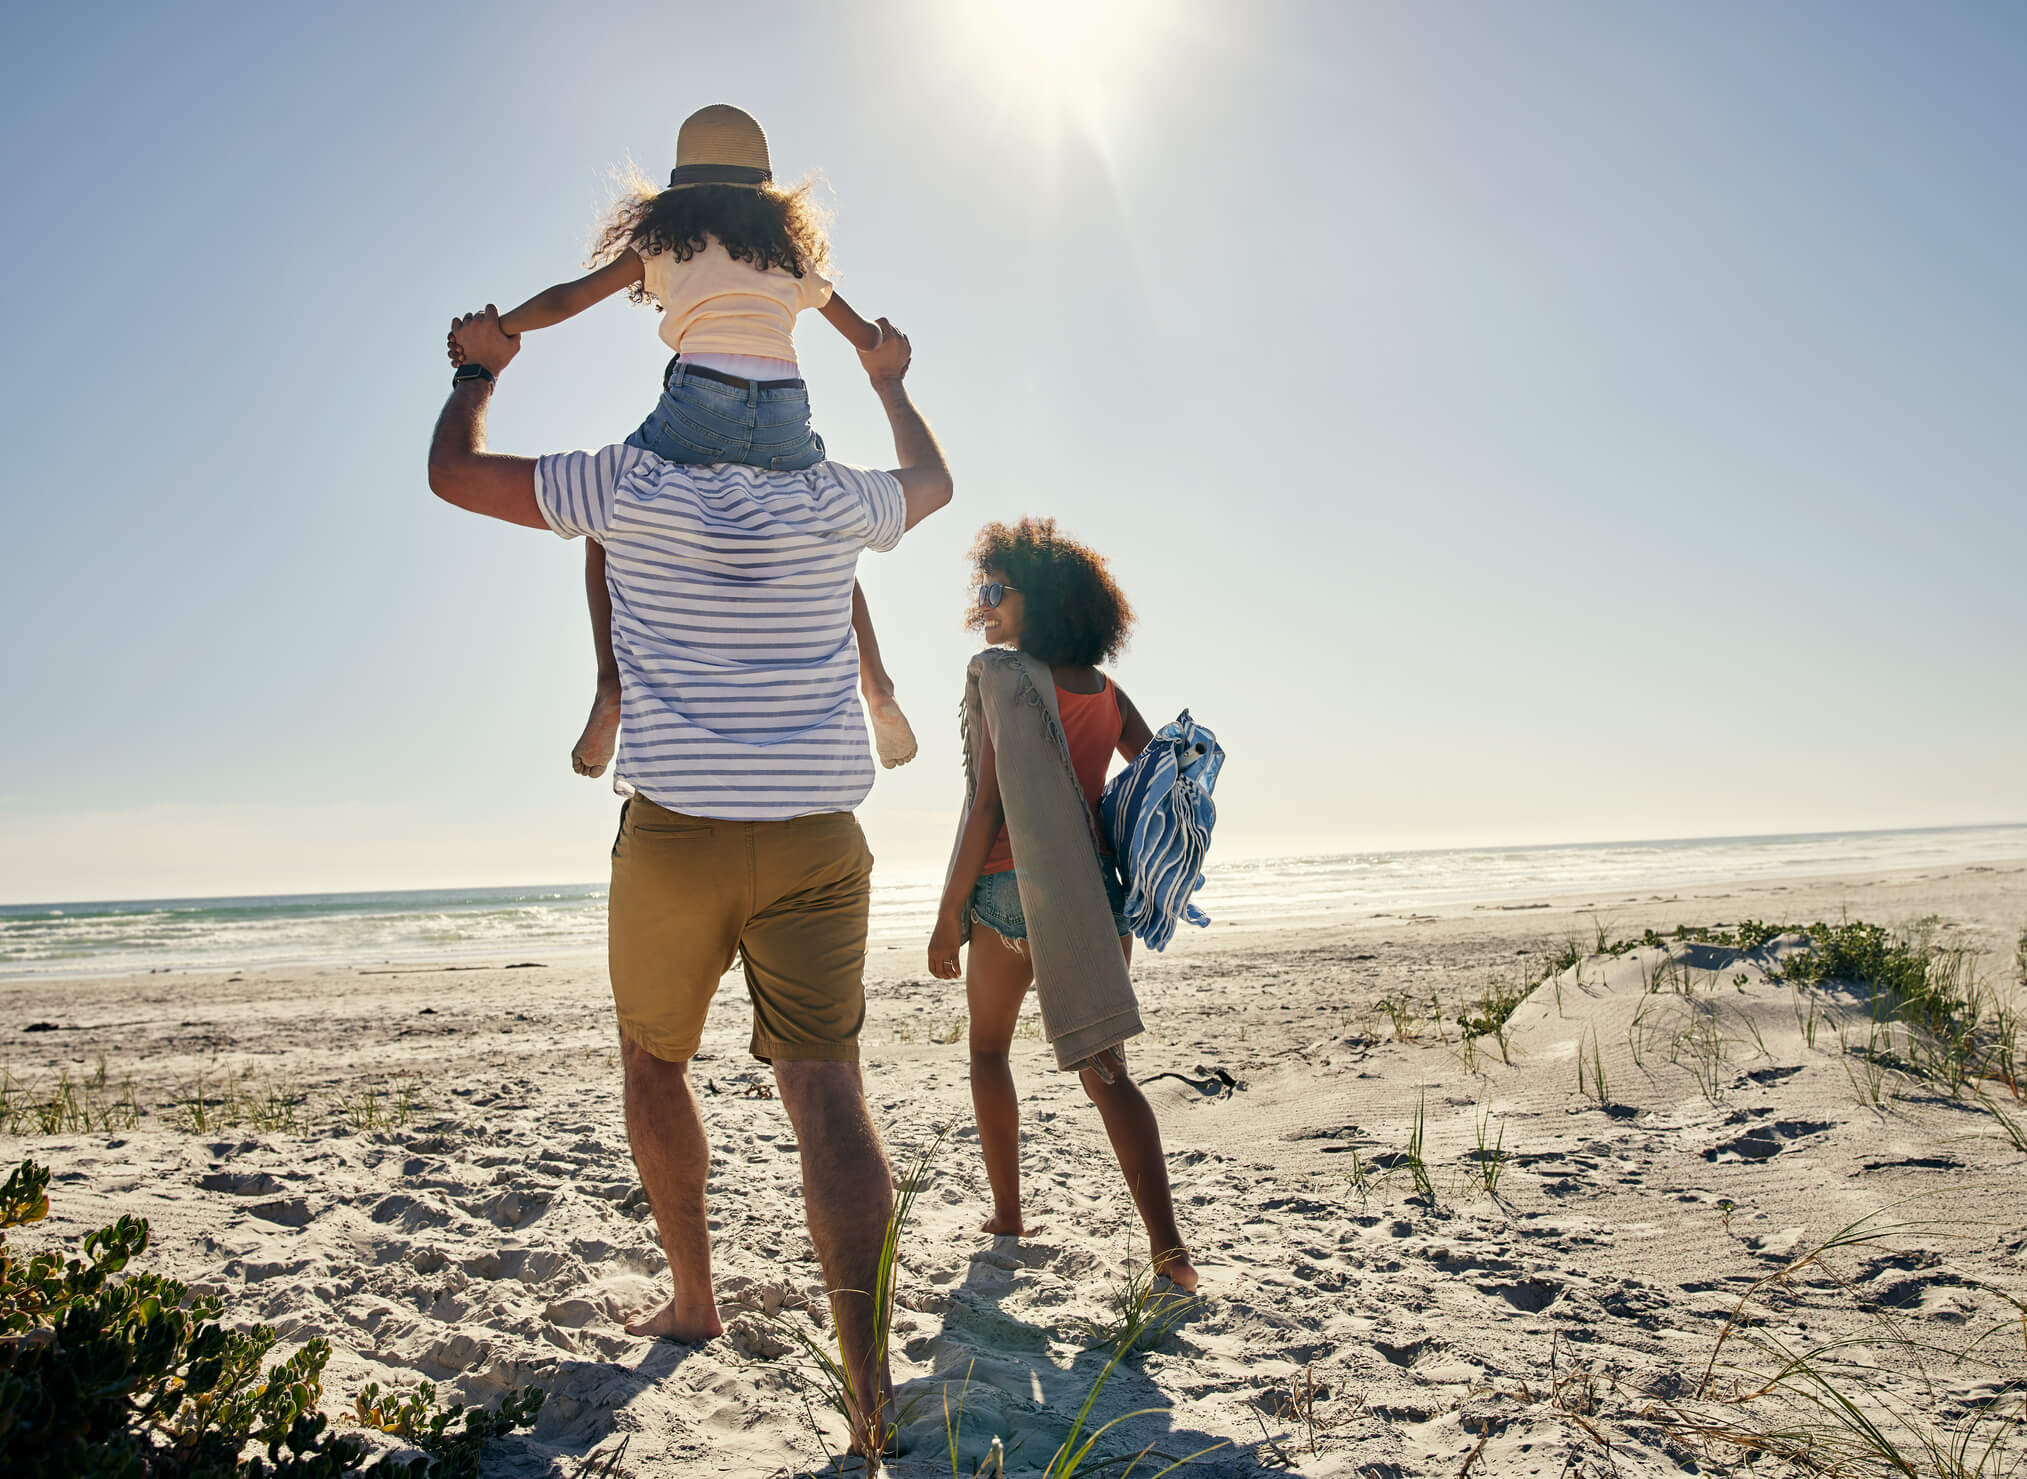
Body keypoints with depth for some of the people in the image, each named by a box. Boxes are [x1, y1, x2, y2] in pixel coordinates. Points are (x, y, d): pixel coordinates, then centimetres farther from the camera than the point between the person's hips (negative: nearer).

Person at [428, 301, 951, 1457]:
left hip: (675, 834, -1)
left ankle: (694, 1300, 30)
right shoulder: (832, 502, 7)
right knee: (826, 1083, -4)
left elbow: (455, 470, 10)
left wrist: (480, 368, 28)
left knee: (655, 1059, 21)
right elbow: (935, 481, 30)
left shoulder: (631, 487, 1)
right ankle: (869, 1370, -15)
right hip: (817, 840, 1)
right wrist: (891, 382, 45)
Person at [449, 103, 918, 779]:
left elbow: (565, 299, 12)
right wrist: (886, 354, 56)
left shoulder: (665, 239, 19)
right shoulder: (789, 250, 26)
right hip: (785, 414, 3)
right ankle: (877, 689, 13)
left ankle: (613, 687, 2)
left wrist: (491, 331, 24)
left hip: (699, 404, -3)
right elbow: (868, 338, 33)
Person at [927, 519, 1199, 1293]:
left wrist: (949, 914, -11)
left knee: (988, 1048, 19)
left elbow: (988, 804, -14)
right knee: (1106, 1071, 6)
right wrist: (1124, 874, 22)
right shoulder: (1108, 694, 9)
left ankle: (1008, 1216, 24)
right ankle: (1168, 1245, -5)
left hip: (1012, 887, -4)